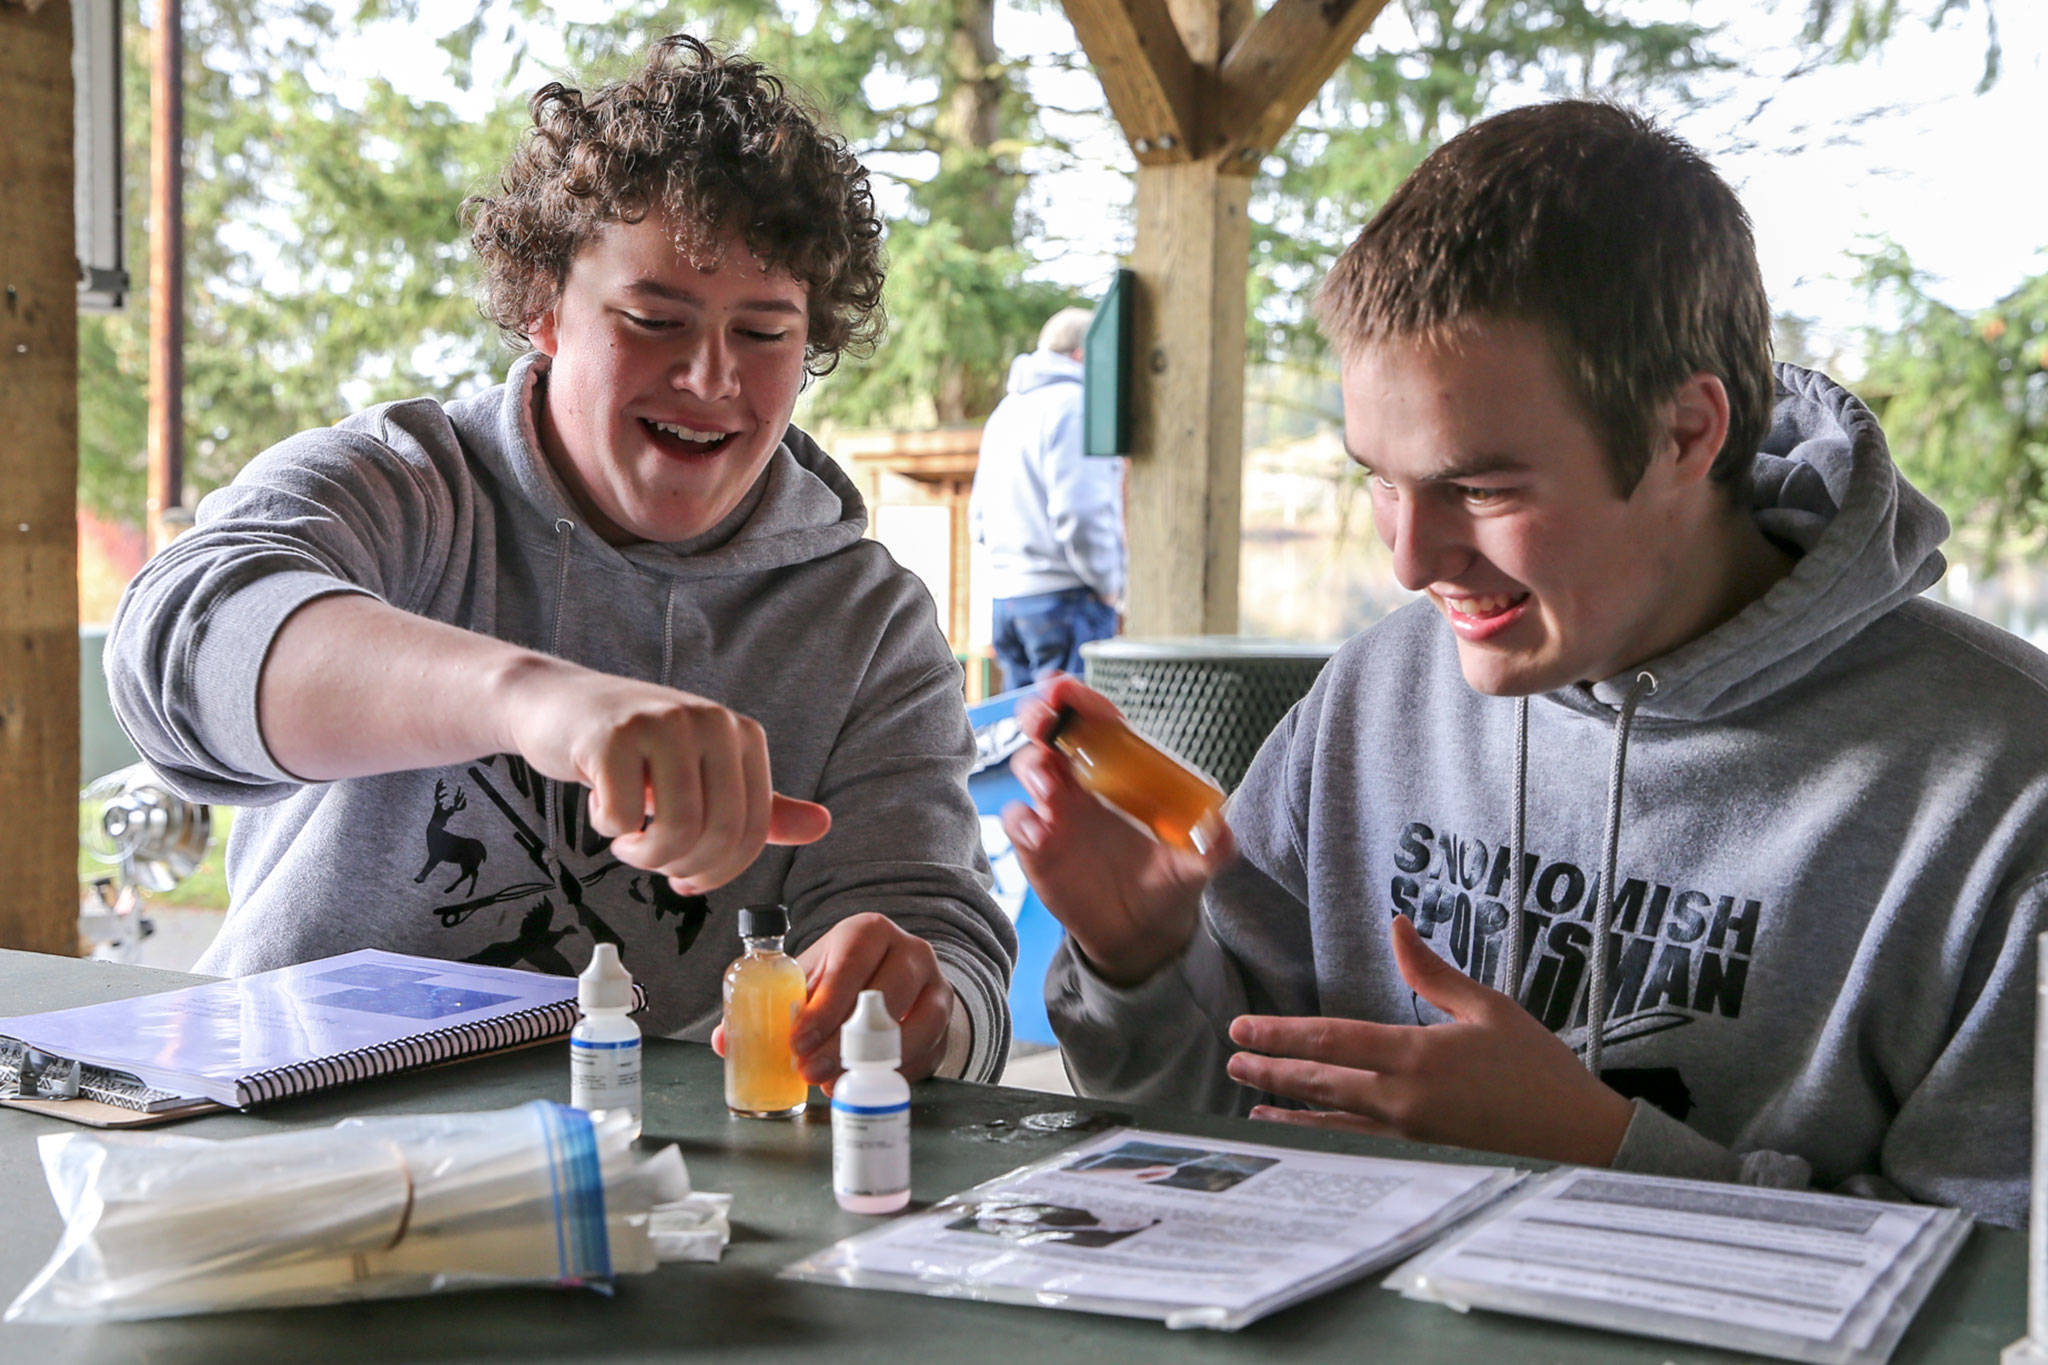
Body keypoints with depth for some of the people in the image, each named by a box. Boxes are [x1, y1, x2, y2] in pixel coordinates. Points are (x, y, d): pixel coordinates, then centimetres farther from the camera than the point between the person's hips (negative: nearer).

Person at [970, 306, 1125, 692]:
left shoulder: (1007, 408, 19)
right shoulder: (1075, 405, -10)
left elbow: (980, 516, 23)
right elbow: (1080, 512, -20)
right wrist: (1110, 585, -9)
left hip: (1006, 591, 9)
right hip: (1065, 597, -9)